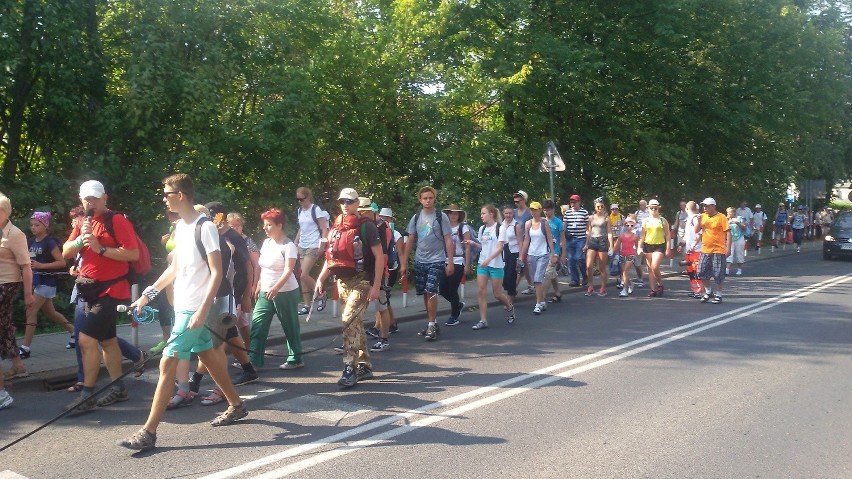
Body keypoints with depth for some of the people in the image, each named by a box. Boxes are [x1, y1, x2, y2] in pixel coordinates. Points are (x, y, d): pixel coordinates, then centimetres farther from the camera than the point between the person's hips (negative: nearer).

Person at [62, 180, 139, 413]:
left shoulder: (118, 221, -12)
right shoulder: (82, 224, 12)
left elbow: (133, 254, -20)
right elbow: (66, 253, 8)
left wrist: (100, 248, -23)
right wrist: (80, 239, -10)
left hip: (112, 290, -9)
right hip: (92, 291, 9)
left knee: (86, 339, -13)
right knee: (107, 340, 15)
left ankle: (87, 395, -5)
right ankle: (118, 388, 26)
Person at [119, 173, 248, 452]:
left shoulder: (205, 228, -16)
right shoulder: (180, 226, 10)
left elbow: (217, 273, -19)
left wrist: (202, 310, -24)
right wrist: (148, 294, 17)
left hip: (194, 310, -9)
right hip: (182, 306, 9)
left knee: (167, 364, -9)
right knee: (208, 356, 18)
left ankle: (148, 433, -5)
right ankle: (236, 405, 33)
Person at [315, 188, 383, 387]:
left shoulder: (366, 226, -8)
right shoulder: (335, 228, 11)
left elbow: (379, 257, -10)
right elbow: (331, 257, 19)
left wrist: (376, 286, -15)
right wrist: (320, 280, 8)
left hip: (361, 281, -7)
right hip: (342, 281, 7)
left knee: (349, 320, -18)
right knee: (355, 323, 13)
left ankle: (349, 370, -16)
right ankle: (364, 366, 24)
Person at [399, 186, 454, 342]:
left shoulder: (441, 217, -3)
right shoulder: (416, 218, 8)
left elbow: (448, 241, -4)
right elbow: (410, 241, 10)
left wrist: (450, 262, -9)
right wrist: (404, 263, 7)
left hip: (436, 261, -4)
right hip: (420, 261, 4)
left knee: (431, 292, -14)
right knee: (425, 293, 8)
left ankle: (431, 326, -6)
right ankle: (432, 324, 20)